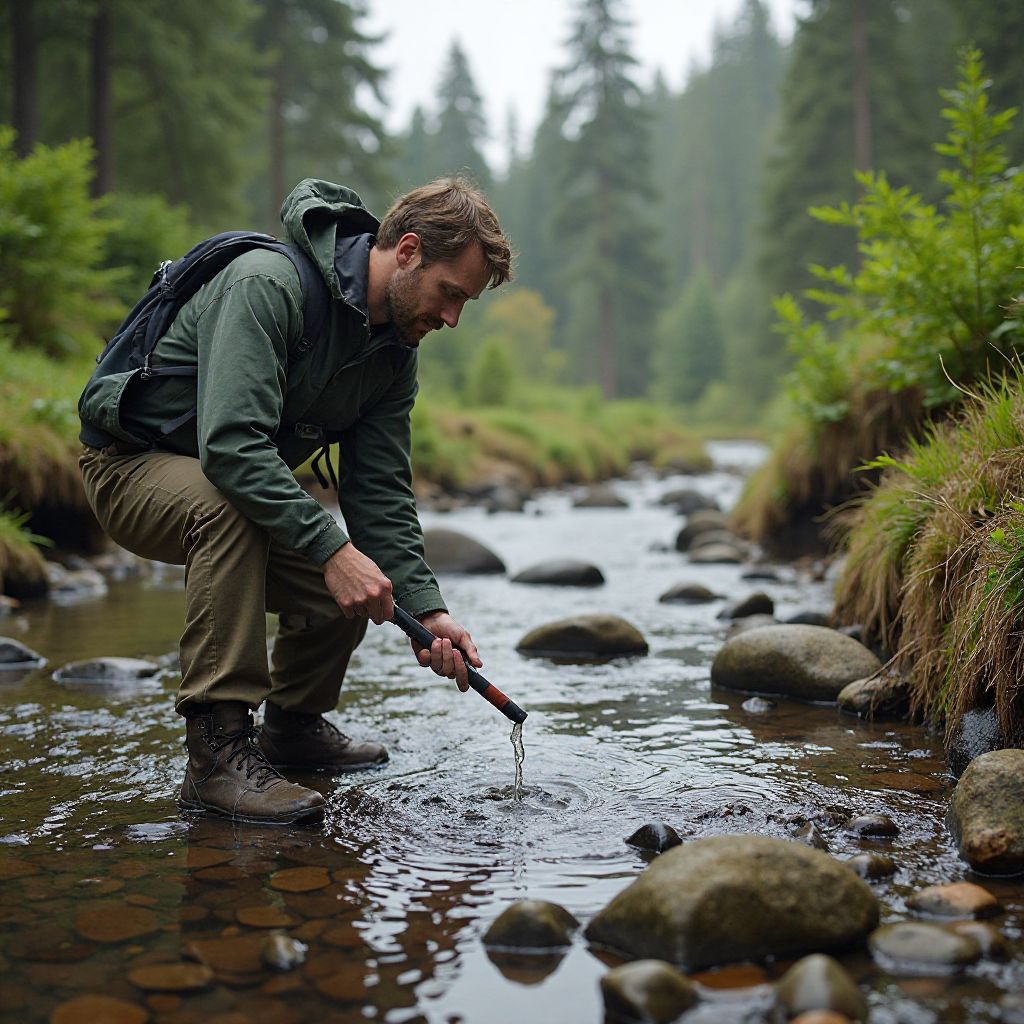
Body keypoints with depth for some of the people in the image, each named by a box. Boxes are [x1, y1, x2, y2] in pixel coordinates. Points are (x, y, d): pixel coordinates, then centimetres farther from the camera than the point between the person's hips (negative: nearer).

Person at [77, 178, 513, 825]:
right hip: (134, 463, -7)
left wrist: (426, 605, -18)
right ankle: (219, 752, -34)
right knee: (229, 504, -38)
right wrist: (333, 548, -43)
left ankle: (294, 725, 20)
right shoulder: (267, 285, -29)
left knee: (346, 591, -9)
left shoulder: (395, 353, -3)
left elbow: (381, 494, -5)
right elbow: (231, 445, -39)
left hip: (247, 480, 7)